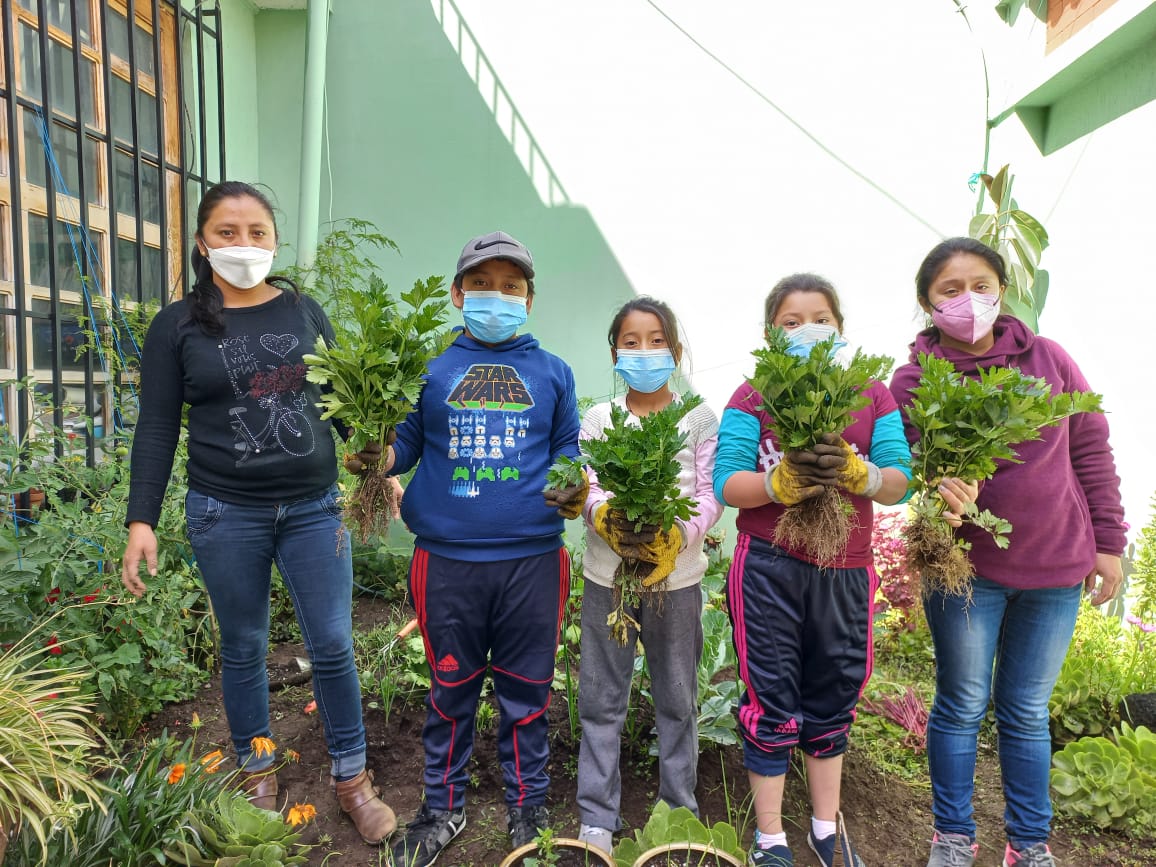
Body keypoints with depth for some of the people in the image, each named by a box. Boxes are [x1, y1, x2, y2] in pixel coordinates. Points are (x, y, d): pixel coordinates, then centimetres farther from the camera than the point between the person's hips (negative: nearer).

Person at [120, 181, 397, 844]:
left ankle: (352, 778, 23)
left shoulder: (305, 310, 5)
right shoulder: (178, 325, 1)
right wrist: (141, 522, -5)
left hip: (316, 509, 1)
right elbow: (157, 429, 0)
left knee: (333, 645, 5)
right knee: (244, 649, 12)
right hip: (226, 516, -1)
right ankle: (259, 773, 34)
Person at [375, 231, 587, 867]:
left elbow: (568, 451, 10)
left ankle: (526, 808, 35)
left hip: (532, 559, 0)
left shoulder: (552, 373, 8)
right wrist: (380, 457, -13)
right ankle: (442, 808, 37)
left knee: (526, 693, 13)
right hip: (447, 559, 0)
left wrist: (574, 490, -9)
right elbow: (406, 440, 8)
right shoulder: (432, 369, 6)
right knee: (450, 690, 16)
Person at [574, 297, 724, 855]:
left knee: (678, 699, 13)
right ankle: (597, 818, 26)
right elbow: (585, 490, -5)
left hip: (677, 575, 0)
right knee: (602, 699, 10)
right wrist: (608, 520, -26)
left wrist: (678, 535, -23)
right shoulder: (597, 419, 2)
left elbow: (710, 494, -5)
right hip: (607, 575, 1)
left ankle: (680, 809, 33)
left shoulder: (699, 418, 0)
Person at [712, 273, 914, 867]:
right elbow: (726, 483, -11)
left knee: (832, 699, 17)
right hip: (769, 567, -3)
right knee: (772, 704, 5)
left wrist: (853, 471, -23)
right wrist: (782, 481, -28)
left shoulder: (872, 395, 6)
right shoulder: (753, 397, -2)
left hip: (845, 571, 3)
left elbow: (898, 482, -3)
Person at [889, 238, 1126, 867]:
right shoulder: (914, 380, -7)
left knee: (1027, 713, 15)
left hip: (1055, 566, 2)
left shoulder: (1047, 358, 1)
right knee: (962, 707, 10)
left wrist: (1107, 542, 5)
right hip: (965, 567, -2)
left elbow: (1091, 449, 6)